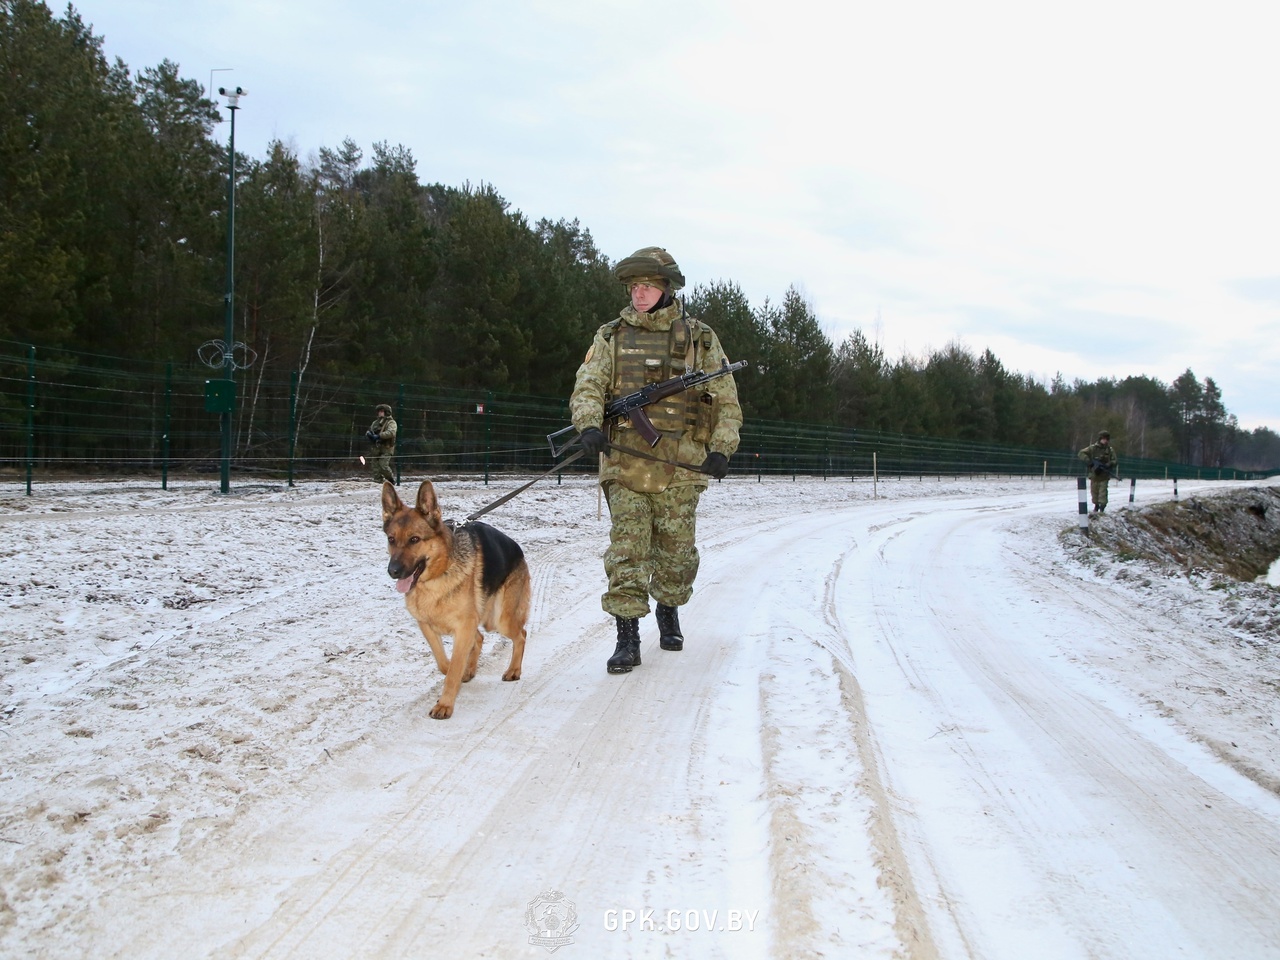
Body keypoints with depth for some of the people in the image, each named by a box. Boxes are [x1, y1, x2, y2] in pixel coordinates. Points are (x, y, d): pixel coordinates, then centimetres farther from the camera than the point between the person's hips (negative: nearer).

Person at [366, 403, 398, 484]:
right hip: (376, 448, 7)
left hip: (386, 448, -7)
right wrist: (369, 434, -5)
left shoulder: (391, 422, -2)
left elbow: (391, 433, -20)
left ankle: (392, 479, 6)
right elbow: (369, 431, 21)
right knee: (375, 465, 2)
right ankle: (377, 481, 9)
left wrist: (379, 436, -26)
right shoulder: (375, 422, 19)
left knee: (383, 466, -16)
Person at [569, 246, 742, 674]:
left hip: (681, 467, 0)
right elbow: (587, 387, 0)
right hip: (625, 464, 0)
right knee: (627, 551, -7)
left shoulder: (700, 338, 6)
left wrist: (721, 448, -7)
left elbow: (726, 402, 7)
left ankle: (669, 611, 36)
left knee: (677, 552, 10)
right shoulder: (611, 337, 9)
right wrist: (589, 425, -21)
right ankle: (627, 638, -2)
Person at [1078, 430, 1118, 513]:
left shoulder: (1110, 450, 3)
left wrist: (1109, 464, -17)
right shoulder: (1092, 448, -2)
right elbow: (1081, 453, -5)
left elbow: (1115, 461, 5)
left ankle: (1102, 507, -6)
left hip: (1104, 476, -1)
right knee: (1094, 491, 11)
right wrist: (1089, 461, -18)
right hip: (1094, 474, 1)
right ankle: (1096, 505, 29)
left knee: (1103, 491, -9)